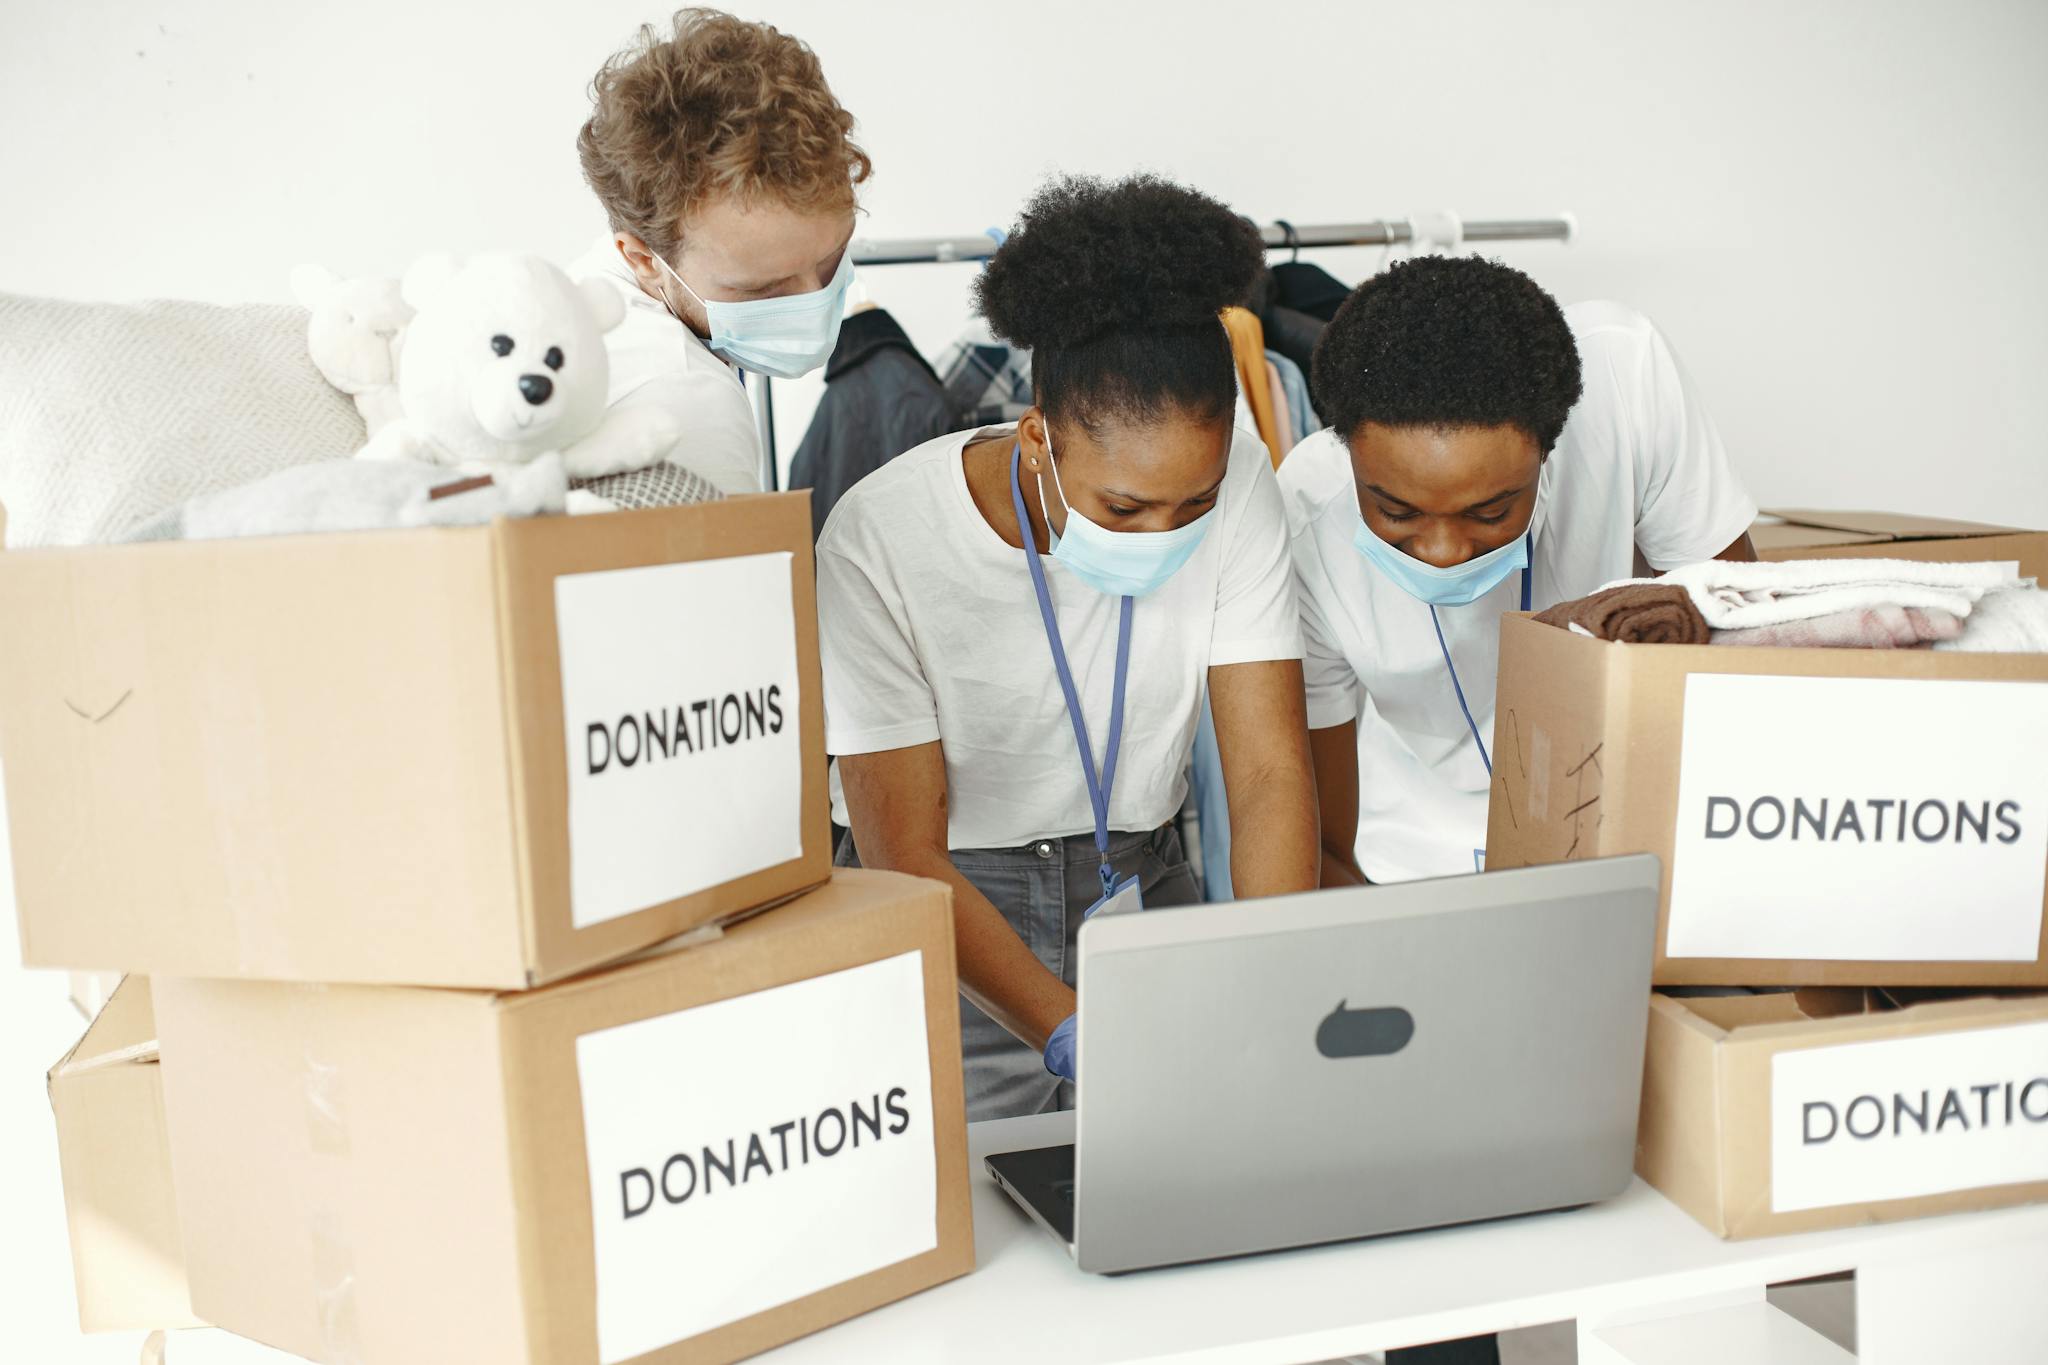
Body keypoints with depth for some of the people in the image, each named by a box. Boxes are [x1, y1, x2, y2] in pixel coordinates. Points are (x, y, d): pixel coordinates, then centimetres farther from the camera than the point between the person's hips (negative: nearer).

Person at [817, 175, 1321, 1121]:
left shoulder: (1237, 488, -12)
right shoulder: (881, 542, -22)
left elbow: (1270, 773, -12)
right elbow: (906, 858, -20)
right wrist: (1075, 1039, -31)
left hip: (1138, 890, 3)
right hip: (942, 924, -2)